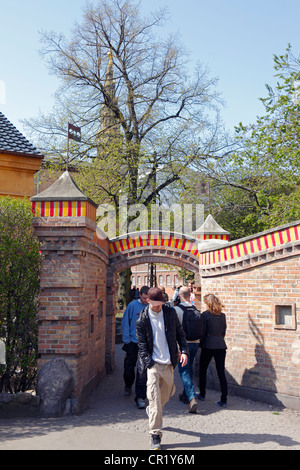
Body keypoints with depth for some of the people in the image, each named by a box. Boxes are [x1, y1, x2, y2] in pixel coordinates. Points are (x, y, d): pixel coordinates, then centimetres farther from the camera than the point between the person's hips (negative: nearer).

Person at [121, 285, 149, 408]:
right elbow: (125, 322, -2)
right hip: (132, 342, 0)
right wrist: (126, 339, -6)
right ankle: (128, 386, 41)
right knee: (129, 367, 11)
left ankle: (140, 397, 5)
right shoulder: (132, 305, -6)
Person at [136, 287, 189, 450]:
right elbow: (142, 345, -4)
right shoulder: (142, 320, -7)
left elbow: (179, 333, 9)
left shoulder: (170, 312, 1)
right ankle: (155, 435, 0)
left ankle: (152, 412, 47)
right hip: (153, 363, -4)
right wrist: (149, 363, -13)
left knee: (166, 395, 17)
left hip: (169, 363, 4)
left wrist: (184, 351, -4)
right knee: (155, 398, -9)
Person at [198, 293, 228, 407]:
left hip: (208, 346, -4)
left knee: (203, 370, 15)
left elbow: (202, 332, -5)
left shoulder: (205, 315, -6)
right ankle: (223, 400, 2)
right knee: (221, 373, 4)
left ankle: (202, 394, 27)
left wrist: (202, 343, 9)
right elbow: (224, 331, 13)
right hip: (221, 345, 4)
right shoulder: (222, 315, 7)